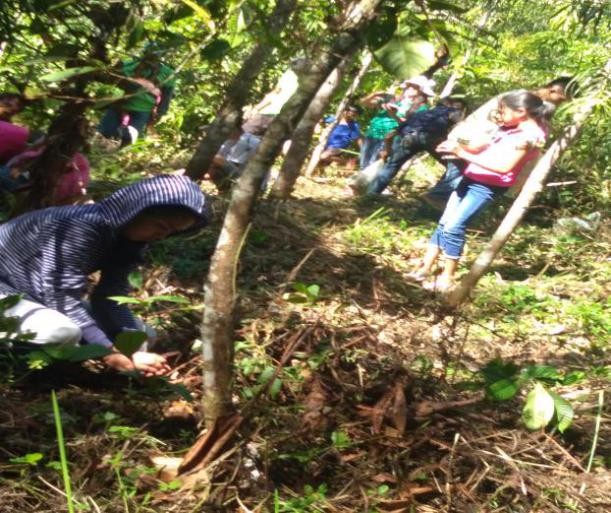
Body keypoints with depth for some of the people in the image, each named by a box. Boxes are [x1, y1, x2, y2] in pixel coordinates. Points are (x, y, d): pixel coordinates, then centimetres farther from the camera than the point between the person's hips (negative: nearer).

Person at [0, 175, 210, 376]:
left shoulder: (129, 238, -5)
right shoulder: (82, 227, -32)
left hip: (34, 297, 9)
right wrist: (110, 353, -33)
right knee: (61, 330, -38)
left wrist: (134, 349, -22)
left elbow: (109, 298, -8)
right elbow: (63, 300, -33)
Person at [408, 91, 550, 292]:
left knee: (453, 226, -15)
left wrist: (464, 154, -22)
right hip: (471, 179, 9)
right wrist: (459, 146, -1)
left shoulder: (530, 135, -15)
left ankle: (447, 279, -6)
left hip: (487, 187, -9)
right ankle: (425, 268, 16)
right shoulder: (508, 129, 11)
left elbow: (504, 167, -23)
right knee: (444, 223, 9)